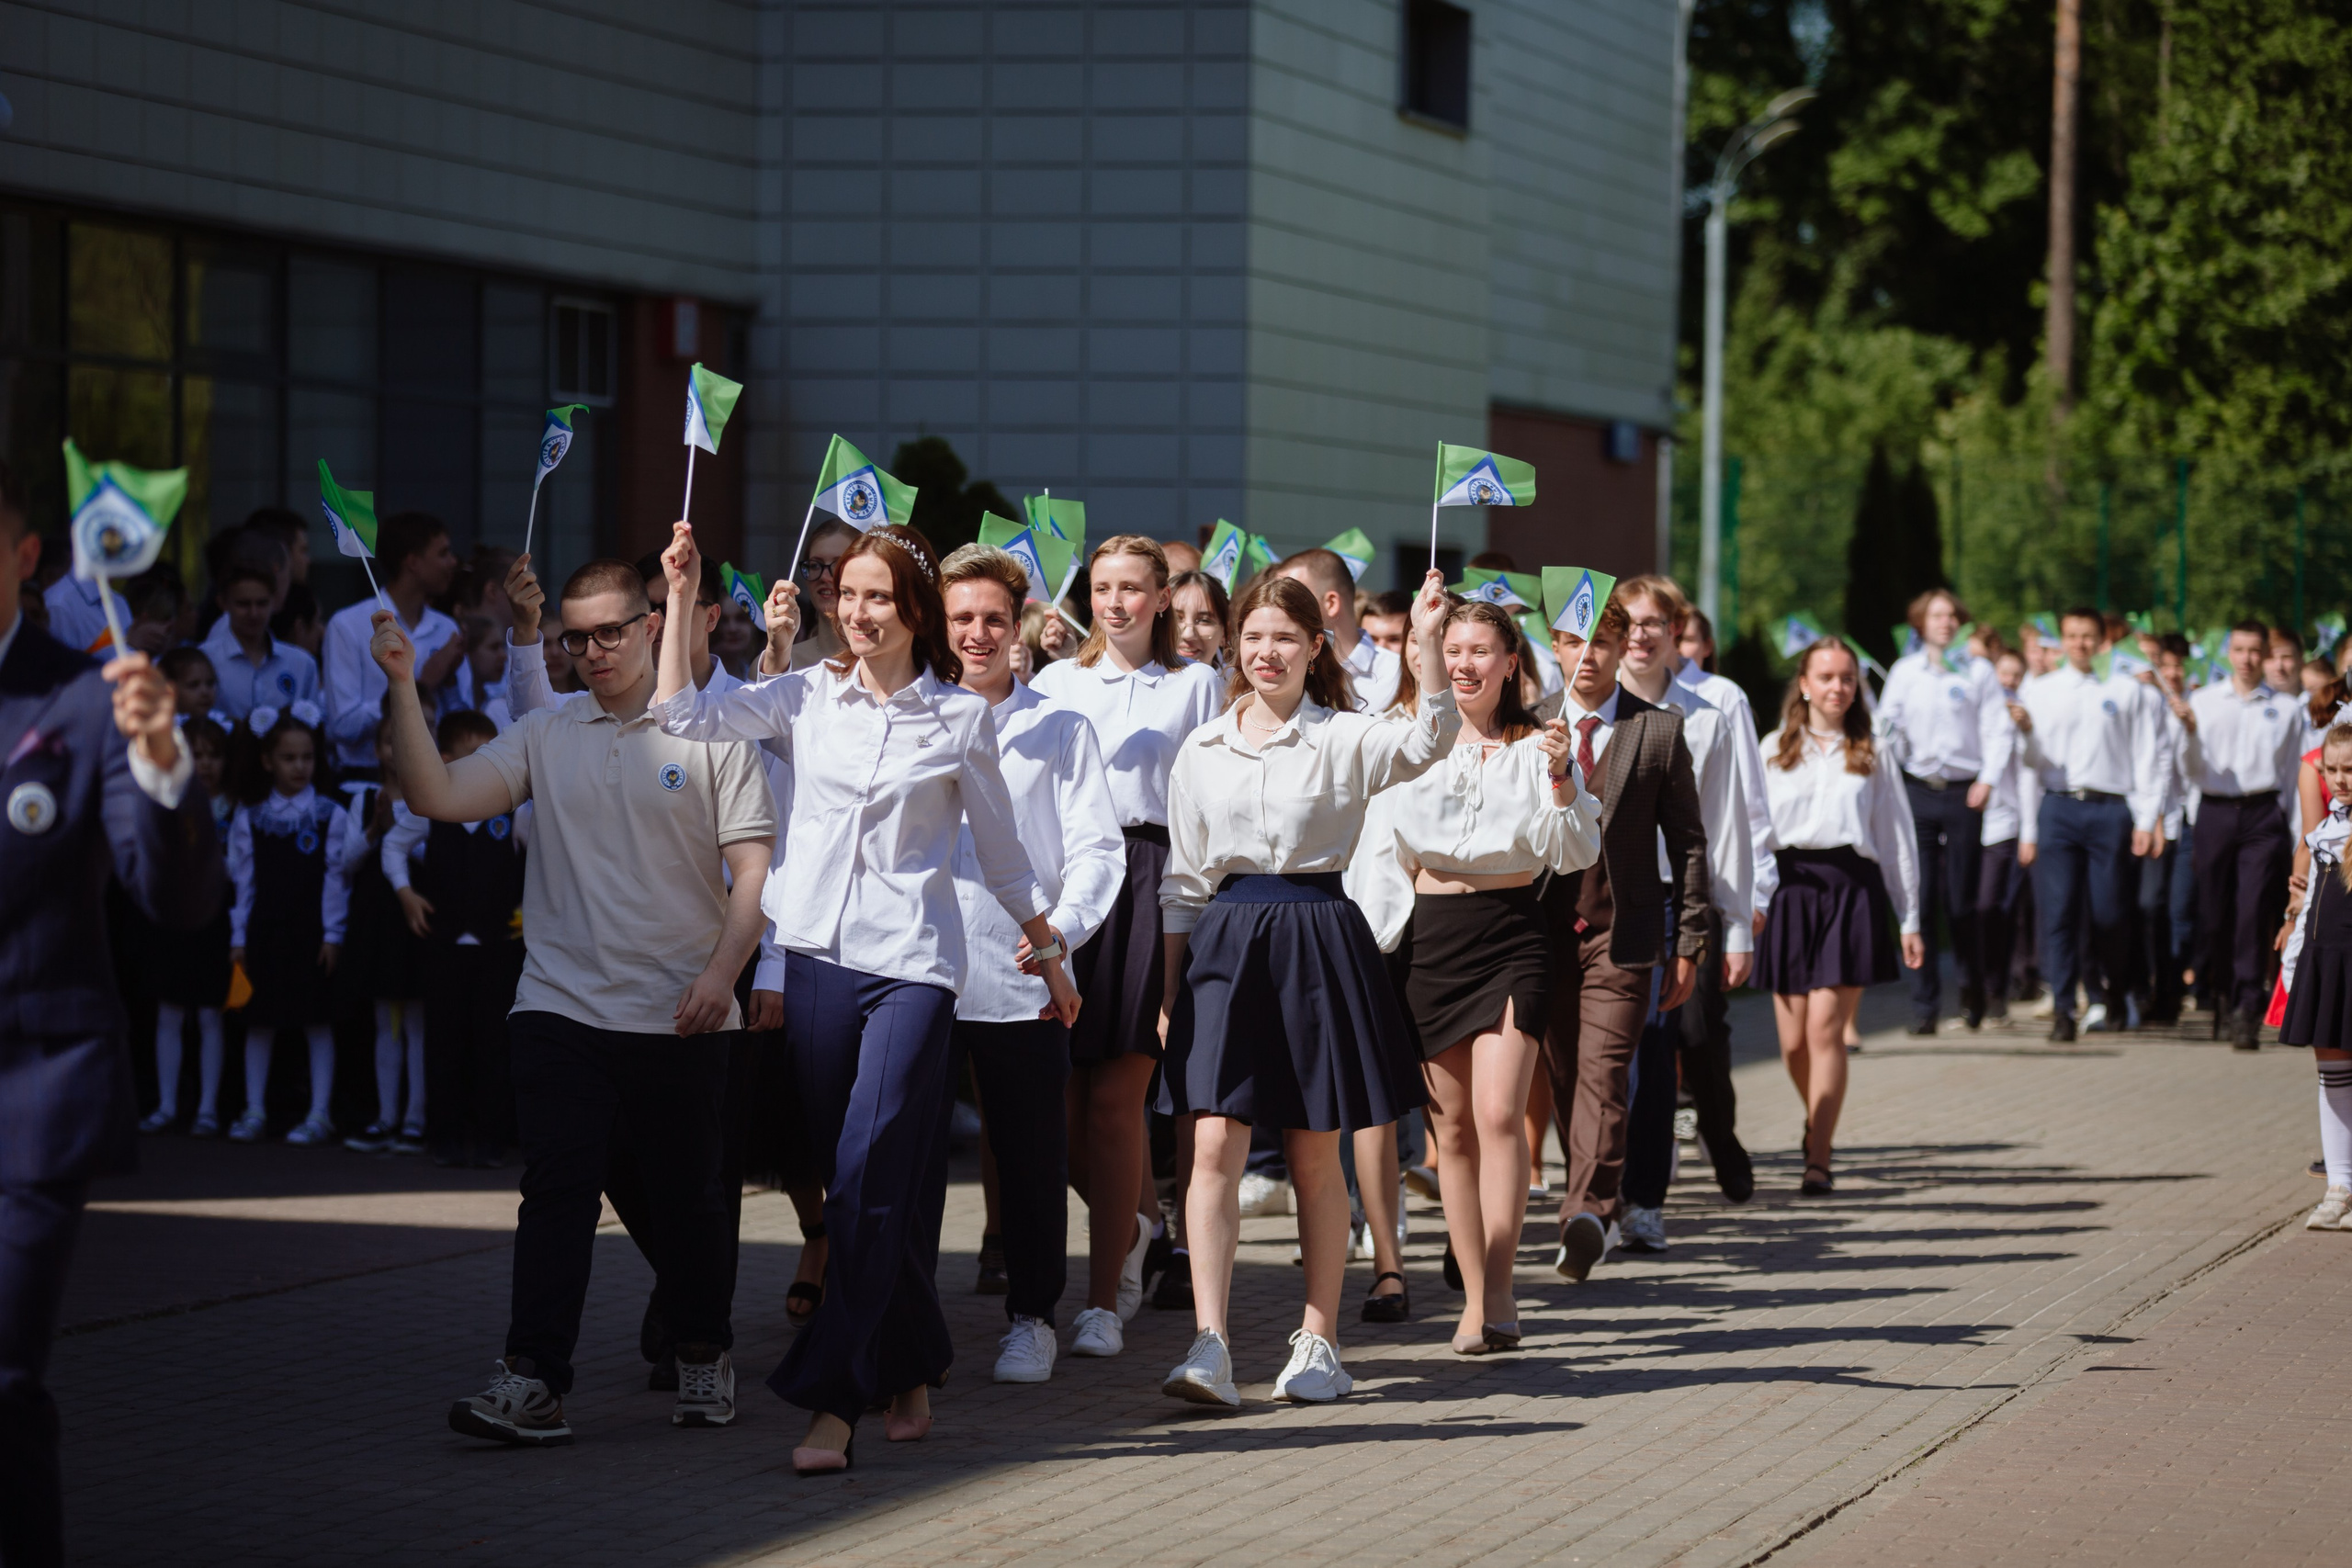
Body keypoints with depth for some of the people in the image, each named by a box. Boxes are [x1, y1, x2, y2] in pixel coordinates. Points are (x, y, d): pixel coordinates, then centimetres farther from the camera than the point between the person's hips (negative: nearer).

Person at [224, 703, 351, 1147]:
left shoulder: (330, 816, 0)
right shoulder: (249, 819, 5)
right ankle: (255, 1112, 14)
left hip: (312, 932, -2)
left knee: (318, 1022, 0)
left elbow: (336, 877, -1)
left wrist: (332, 935, -5)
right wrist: (238, 938, 3)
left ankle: (319, 1115, 3)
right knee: (259, 1021, 6)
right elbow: (243, 881, 6)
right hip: (264, 931, 2)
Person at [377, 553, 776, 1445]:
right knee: (557, 1189, -8)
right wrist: (404, 687, -8)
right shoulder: (545, 737, 9)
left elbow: (754, 866, -3)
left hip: (680, 1014, -1)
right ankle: (532, 1384, -12)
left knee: (687, 1198, 9)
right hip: (562, 1004, 1)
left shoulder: (709, 732, 1)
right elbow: (438, 797, -1)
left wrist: (722, 970, -15)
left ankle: (704, 1356, 28)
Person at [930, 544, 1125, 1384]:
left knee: (1032, 1158, 4)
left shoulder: (1060, 729, 8)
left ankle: (1032, 1316, 15)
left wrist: (1065, 923, -13)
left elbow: (1097, 846, 3)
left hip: (1022, 979, -1)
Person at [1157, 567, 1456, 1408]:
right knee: (1215, 1144, -9)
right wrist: (1167, 986, 12)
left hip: (1318, 942, -2)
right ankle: (1210, 1345, -14)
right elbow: (1183, 880, 14)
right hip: (1225, 944, 2)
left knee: (1316, 1158, 6)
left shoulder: (1344, 739, 1)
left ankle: (1319, 1340, 16)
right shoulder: (1202, 751, 10)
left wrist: (1428, 644, -32)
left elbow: (1427, 744, -20)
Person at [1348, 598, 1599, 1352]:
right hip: (1429, 933, 2)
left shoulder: (1535, 745, 3)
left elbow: (1574, 854, -2)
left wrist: (1559, 776, -16)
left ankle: (1498, 1291, -13)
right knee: (1452, 1126, 5)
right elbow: (1380, 856, 11)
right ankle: (1475, 1294, 12)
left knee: (1498, 1113, -15)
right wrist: (1379, 945, 3)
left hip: (1511, 934, -2)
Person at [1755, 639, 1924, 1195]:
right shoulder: (1775, 749, 14)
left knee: (1825, 1028, -13)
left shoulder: (1873, 754, 13)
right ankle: (1818, 1122, 29)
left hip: (1852, 888, -1)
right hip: (1790, 887, 1)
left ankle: (1819, 1159, -12)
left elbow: (1897, 837, 14)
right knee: (1794, 1041, 0)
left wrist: (1909, 921, 11)